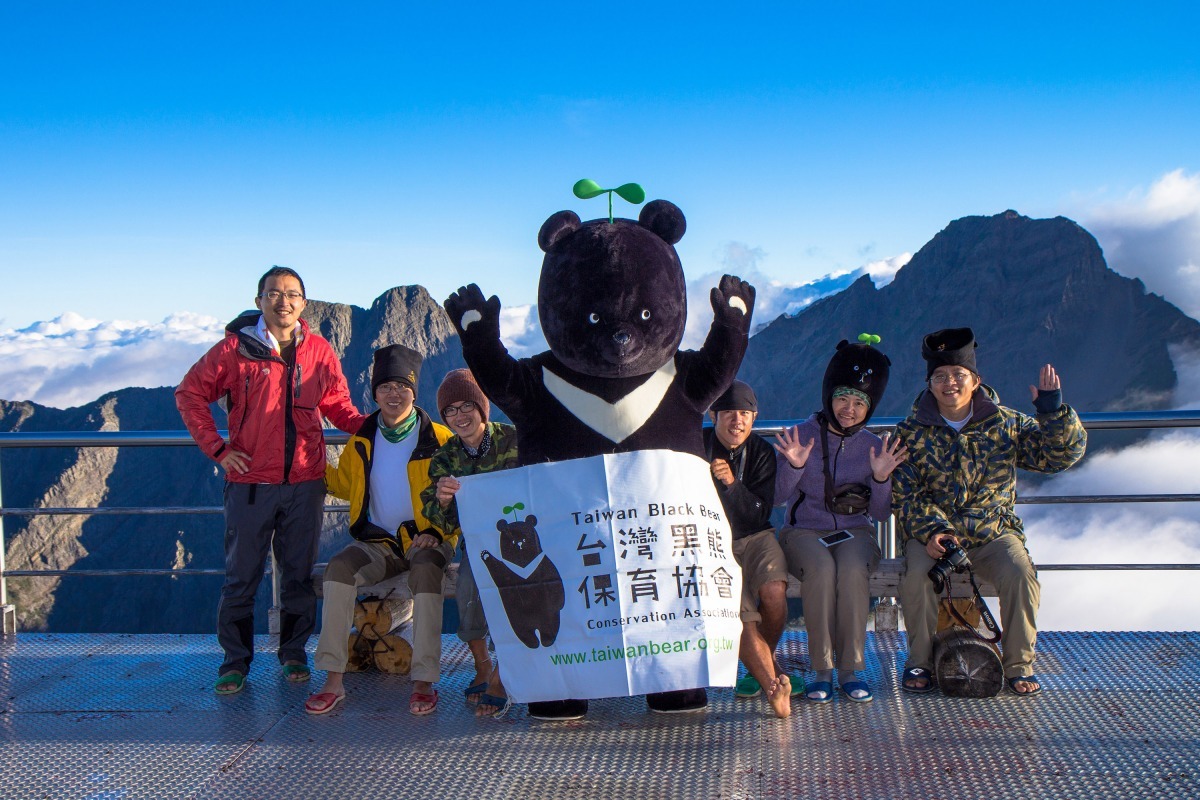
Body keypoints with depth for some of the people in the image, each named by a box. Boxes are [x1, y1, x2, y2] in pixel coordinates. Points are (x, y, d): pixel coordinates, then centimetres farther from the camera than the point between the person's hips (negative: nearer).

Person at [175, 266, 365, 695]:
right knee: (241, 575, 5)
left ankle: (293, 653, 26)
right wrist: (216, 447, -4)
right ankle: (236, 660, 19)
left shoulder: (319, 351, 4)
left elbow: (337, 403, 13)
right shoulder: (236, 347, -4)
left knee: (299, 574, 11)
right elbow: (190, 393, 3)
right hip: (250, 482, -2)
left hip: (305, 483, 2)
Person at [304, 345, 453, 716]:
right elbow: (346, 485, 25)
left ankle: (424, 682, -31)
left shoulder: (438, 439, -1)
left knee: (425, 572, -36)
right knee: (340, 568, -26)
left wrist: (436, 532, -14)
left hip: (426, 540, -3)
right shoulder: (362, 441, 9)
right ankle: (333, 680, -24)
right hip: (379, 542, 3)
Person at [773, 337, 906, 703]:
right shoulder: (801, 435, -1)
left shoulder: (874, 447, 4)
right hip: (804, 530, -1)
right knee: (821, 569, -35)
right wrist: (793, 466, -26)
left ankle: (852, 668, -22)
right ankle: (821, 669, -22)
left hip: (855, 532, 1)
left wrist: (881, 479, -16)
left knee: (853, 570, -34)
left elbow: (880, 514, 1)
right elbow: (781, 495, -8)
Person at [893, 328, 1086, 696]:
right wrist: (932, 531, -21)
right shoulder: (911, 433, 1)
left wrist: (1053, 409, -17)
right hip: (931, 532, -1)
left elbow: (1062, 454, -1)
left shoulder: (1005, 424, 4)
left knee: (1019, 573, -28)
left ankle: (1019, 665, -6)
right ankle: (920, 661, -7)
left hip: (992, 531, 1)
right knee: (916, 575, -30)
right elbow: (905, 495, -4)